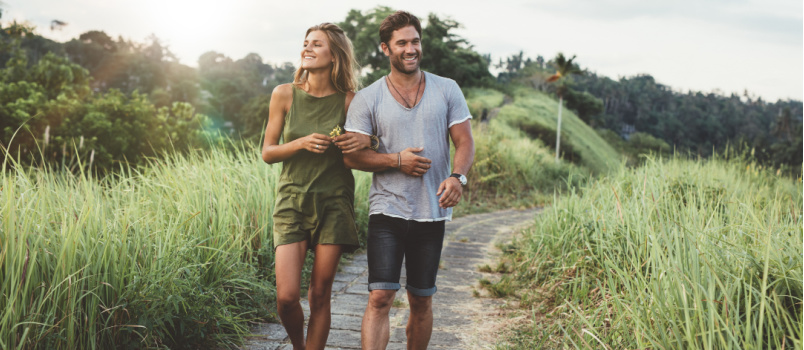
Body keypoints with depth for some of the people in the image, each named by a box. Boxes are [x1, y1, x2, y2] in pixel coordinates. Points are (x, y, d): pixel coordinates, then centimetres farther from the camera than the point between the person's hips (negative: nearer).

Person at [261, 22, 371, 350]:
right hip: (292, 200, 0)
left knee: (320, 295, 2)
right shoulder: (284, 95, -1)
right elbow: (267, 153, 3)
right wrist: (301, 143, -15)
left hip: (334, 202, 0)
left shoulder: (348, 101, -2)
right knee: (286, 297, -7)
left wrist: (365, 140, -14)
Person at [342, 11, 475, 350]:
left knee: (421, 301, 12)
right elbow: (350, 155, -2)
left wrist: (457, 176, -18)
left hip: (432, 213, 2)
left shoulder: (447, 90, 5)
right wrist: (397, 160, -15)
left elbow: (465, 142, 2)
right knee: (380, 298, -11)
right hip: (387, 211, -2)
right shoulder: (367, 99, 0)